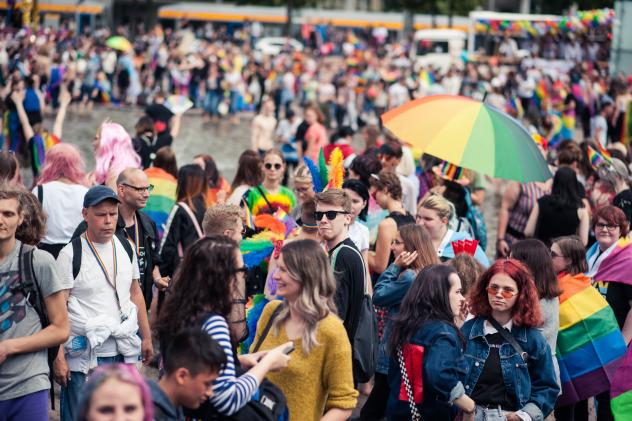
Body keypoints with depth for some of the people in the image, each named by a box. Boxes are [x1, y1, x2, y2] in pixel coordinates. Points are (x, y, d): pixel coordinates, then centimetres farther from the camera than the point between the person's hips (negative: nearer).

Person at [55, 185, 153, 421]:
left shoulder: (126, 249, 10)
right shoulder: (71, 254, -8)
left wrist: (147, 338, 17)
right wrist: (59, 357, -14)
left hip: (123, 353, 5)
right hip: (84, 355, -5)